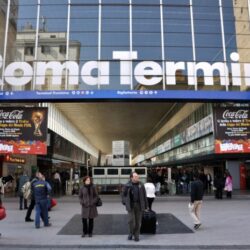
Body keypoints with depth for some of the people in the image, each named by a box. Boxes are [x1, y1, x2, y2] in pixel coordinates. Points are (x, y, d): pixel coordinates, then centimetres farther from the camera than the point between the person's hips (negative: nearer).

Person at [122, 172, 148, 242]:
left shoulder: (141, 185, 3)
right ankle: (131, 233, 19)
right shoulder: (127, 185, -1)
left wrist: (146, 206, 4)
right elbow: (123, 195, 8)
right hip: (131, 205, -1)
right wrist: (124, 202, -6)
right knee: (131, 220, -6)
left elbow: (144, 196, 5)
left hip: (139, 205, 1)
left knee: (138, 221, 6)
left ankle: (136, 236, 20)